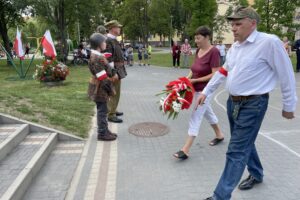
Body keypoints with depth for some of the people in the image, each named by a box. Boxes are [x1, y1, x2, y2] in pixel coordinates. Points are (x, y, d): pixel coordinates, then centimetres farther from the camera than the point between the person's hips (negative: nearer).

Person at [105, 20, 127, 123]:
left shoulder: (113, 40, 13)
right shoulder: (108, 41, -18)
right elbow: (108, 59, -22)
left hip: (118, 69, 10)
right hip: (114, 70, -10)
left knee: (115, 92, 19)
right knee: (115, 93, -5)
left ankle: (113, 110, 32)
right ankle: (111, 115, 4)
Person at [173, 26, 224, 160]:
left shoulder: (213, 51, -19)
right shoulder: (198, 51, 6)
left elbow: (215, 75, -22)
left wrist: (195, 80, -21)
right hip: (197, 89, 9)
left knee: (195, 118, -7)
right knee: (208, 112, 22)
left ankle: (185, 150, -2)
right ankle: (219, 135, 44)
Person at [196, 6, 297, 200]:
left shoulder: (269, 42, -15)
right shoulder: (235, 46, 8)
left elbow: (287, 76, -10)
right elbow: (223, 72, 18)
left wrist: (289, 106, -3)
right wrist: (206, 92, 18)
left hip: (253, 105, -8)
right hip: (233, 102, 8)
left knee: (237, 152, -4)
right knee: (245, 142, 22)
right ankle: (256, 174, 47)